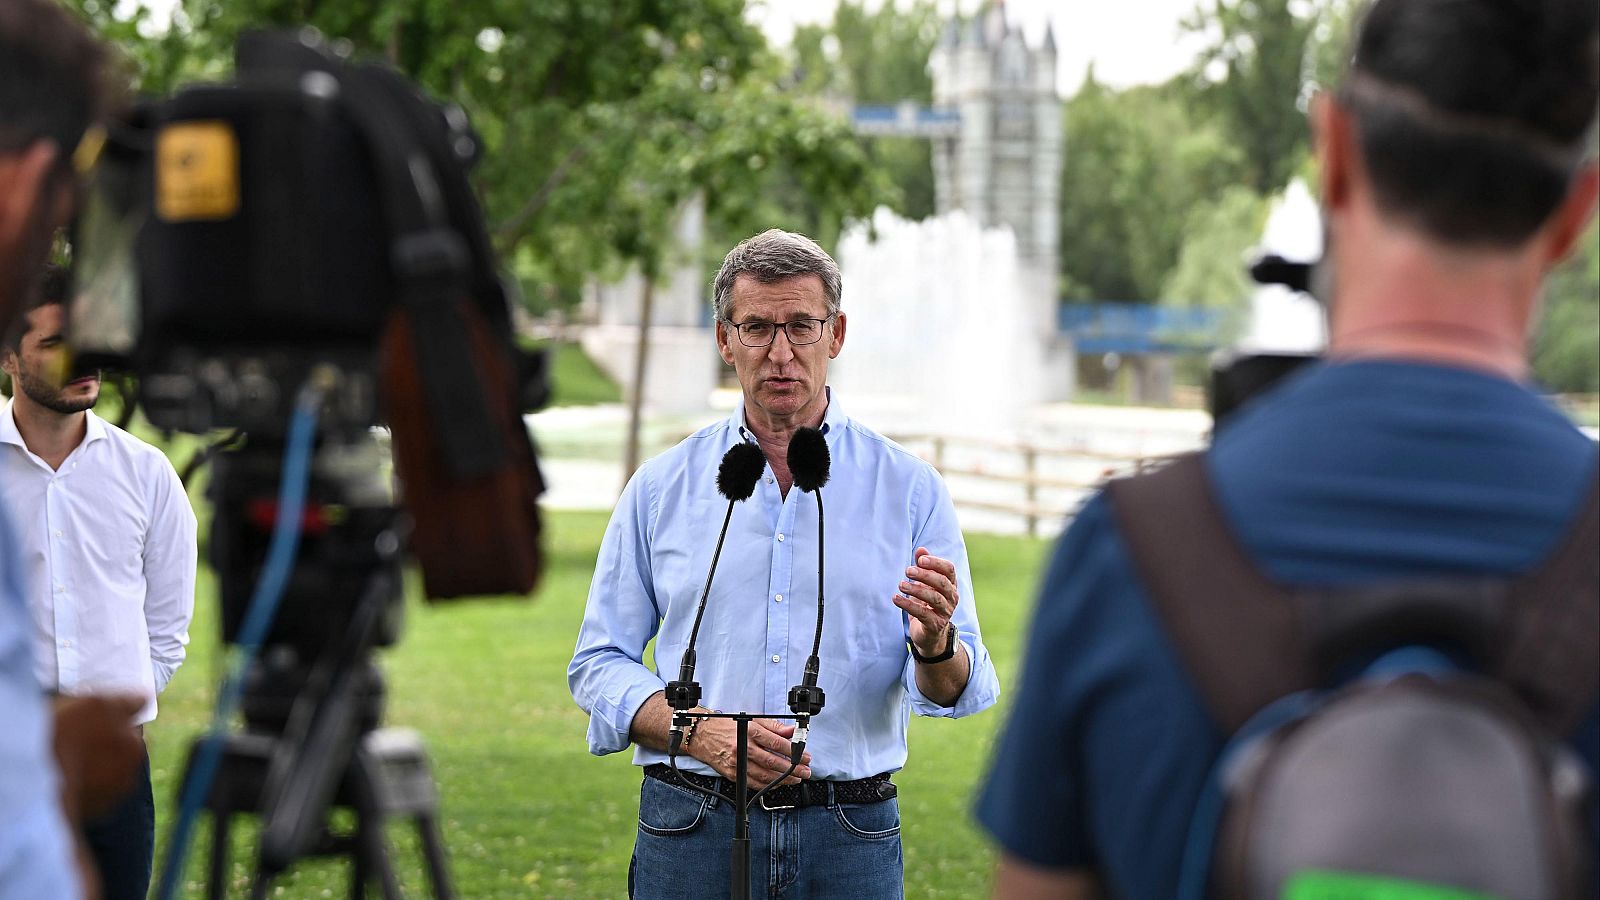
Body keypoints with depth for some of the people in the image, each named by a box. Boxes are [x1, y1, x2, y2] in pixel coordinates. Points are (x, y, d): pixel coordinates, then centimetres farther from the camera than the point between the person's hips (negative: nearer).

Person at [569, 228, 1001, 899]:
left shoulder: (908, 487, 4)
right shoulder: (662, 488, 6)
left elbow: (957, 692, 1)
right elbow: (599, 665, 6)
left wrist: (935, 646, -23)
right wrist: (702, 735, -12)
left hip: (851, 840, 0)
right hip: (693, 834, 0)